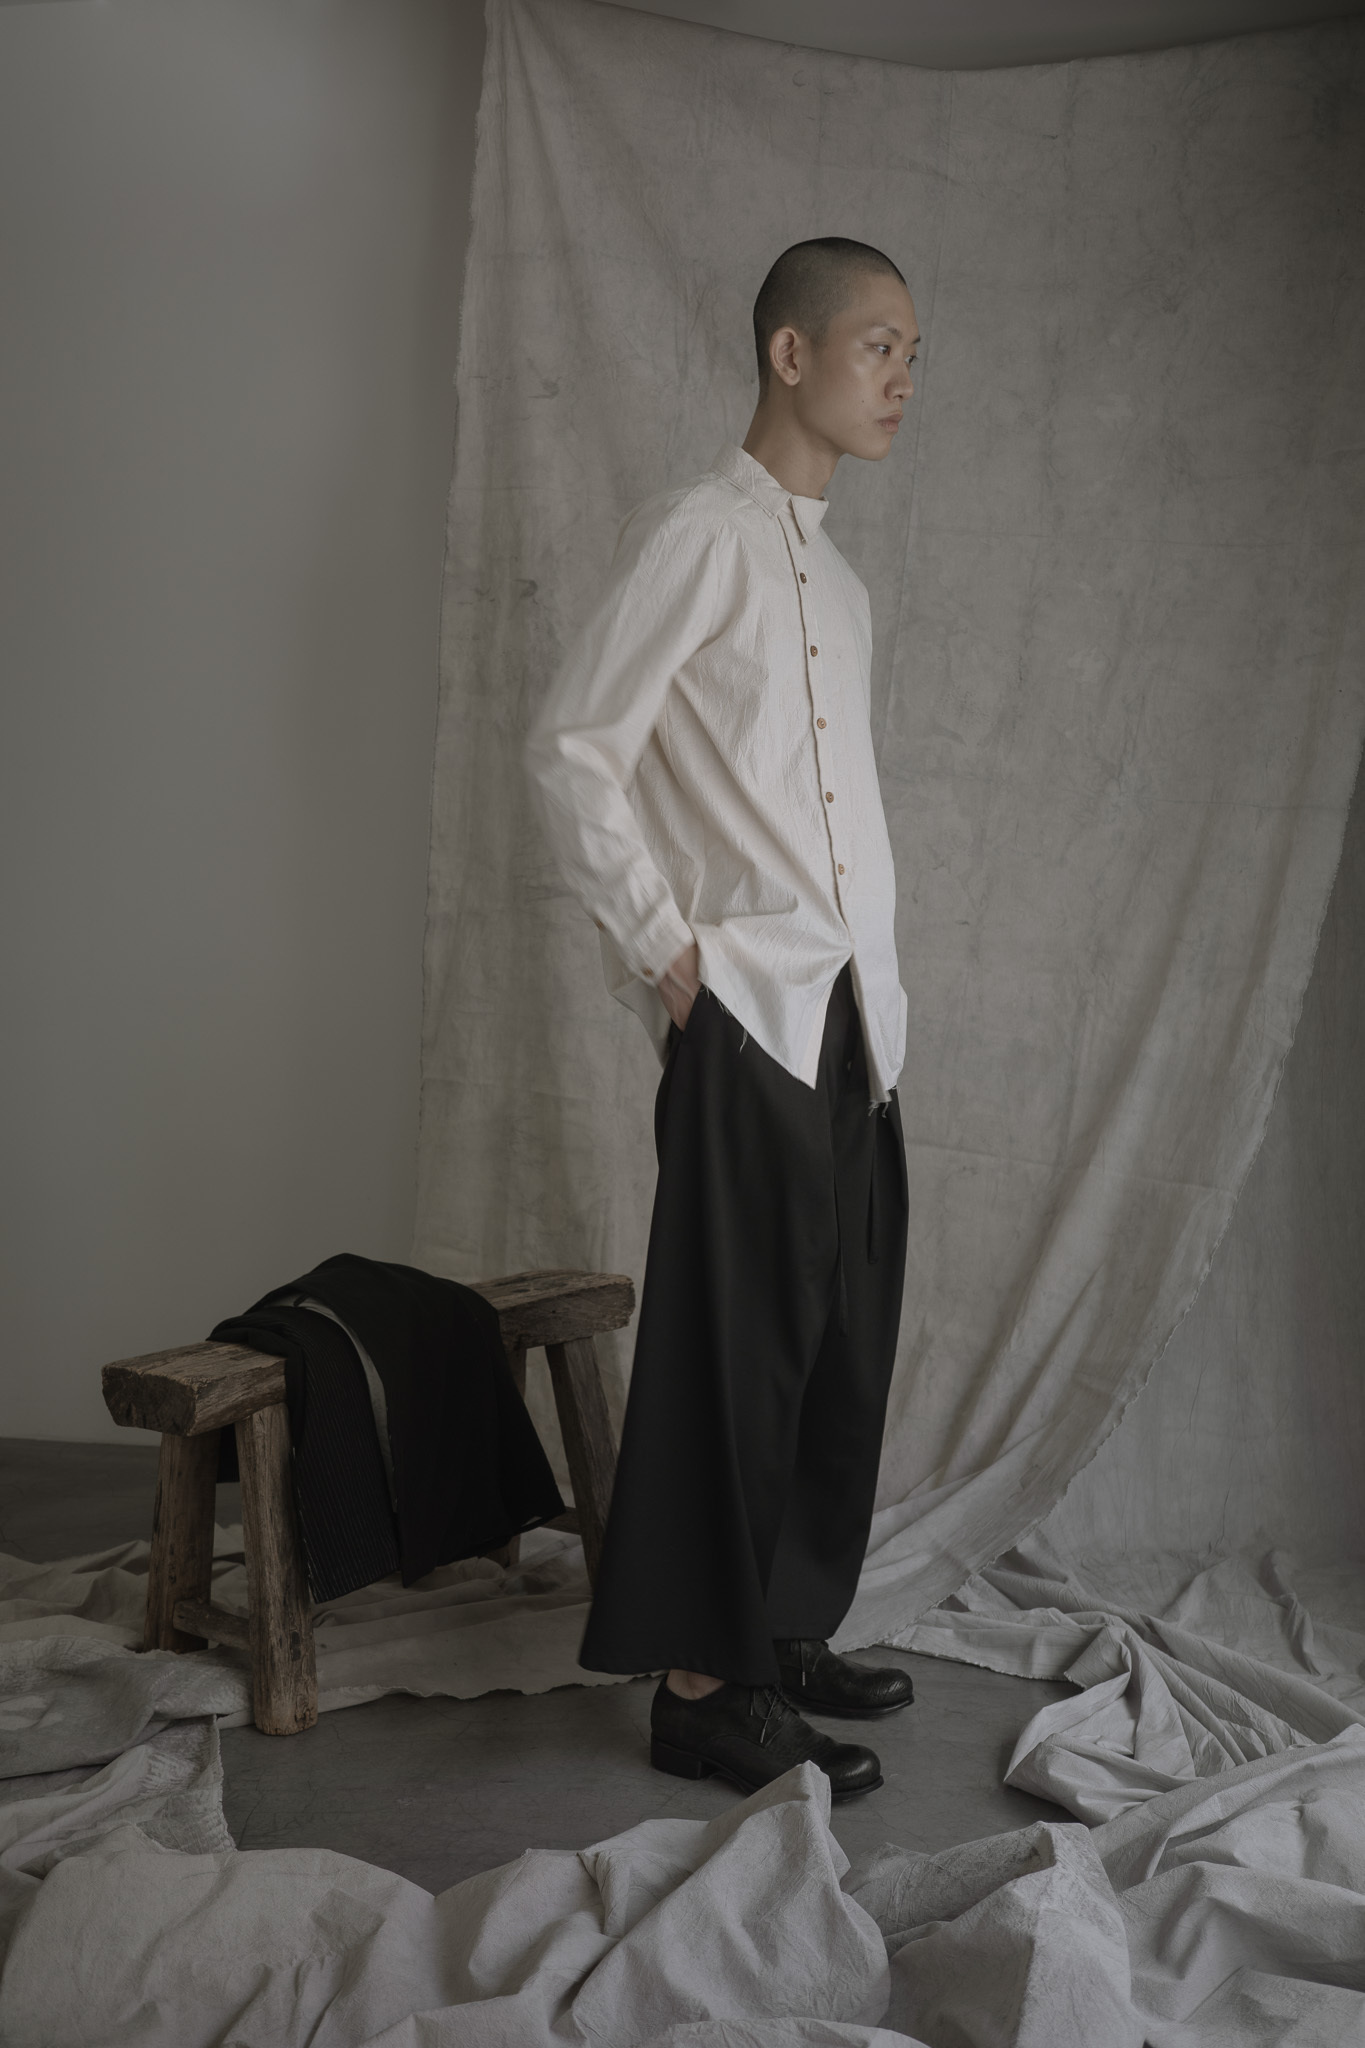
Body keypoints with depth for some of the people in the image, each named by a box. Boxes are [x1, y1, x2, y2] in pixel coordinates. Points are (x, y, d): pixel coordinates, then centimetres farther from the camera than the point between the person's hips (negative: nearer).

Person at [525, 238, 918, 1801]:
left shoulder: (835, 578, 19)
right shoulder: (698, 532, -8)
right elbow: (571, 753, -13)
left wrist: (875, 982, 14)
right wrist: (663, 948, -13)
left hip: (849, 1018, 8)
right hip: (748, 1015, -8)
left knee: (839, 1340, 11)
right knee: (739, 1343, -4)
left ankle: (784, 1631, 24)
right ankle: (699, 1688, 5)